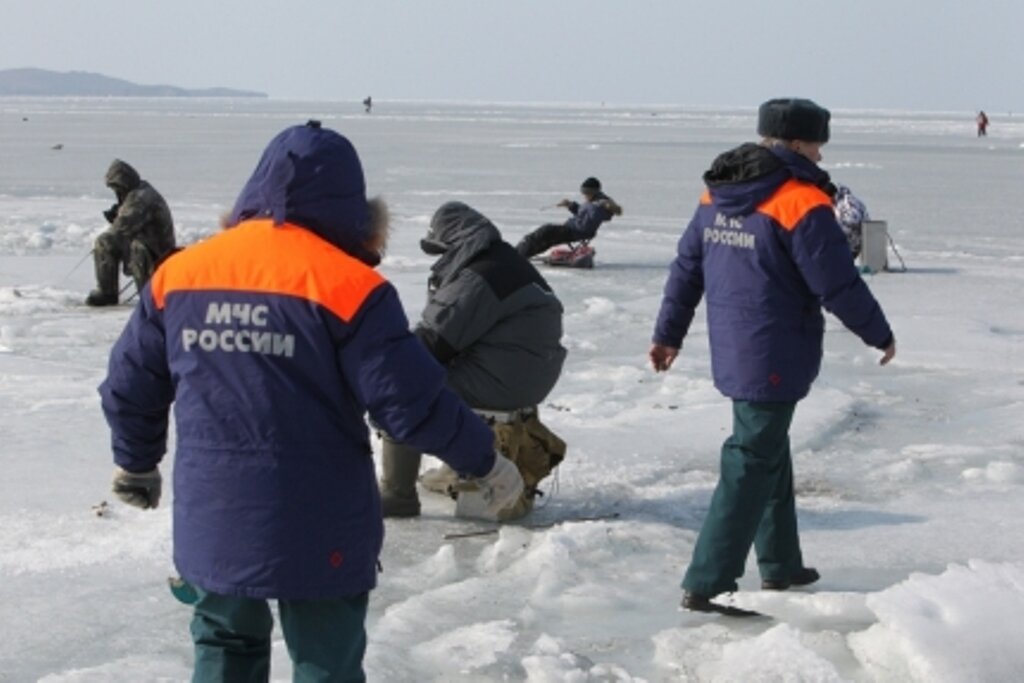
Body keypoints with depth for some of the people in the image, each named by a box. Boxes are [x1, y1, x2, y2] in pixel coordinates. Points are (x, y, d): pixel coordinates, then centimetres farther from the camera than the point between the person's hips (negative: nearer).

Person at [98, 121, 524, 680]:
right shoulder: (348, 284, -14)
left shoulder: (178, 274, 2)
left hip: (212, 523, 4)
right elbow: (413, 400, -15)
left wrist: (135, 465, 28)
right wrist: (485, 461, 0)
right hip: (318, 529, -4)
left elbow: (130, 386, 10)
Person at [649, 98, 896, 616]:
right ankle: (706, 584, -6)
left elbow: (687, 268, 13)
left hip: (731, 353, 8)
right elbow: (839, 284, -15)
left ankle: (779, 565, 34)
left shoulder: (717, 195, 7)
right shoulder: (802, 203, -17)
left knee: (769, 452, 22)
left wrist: (668, 334, 23)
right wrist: (881, 335, 0)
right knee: (751, 465, -4)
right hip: (776, 359, -8)